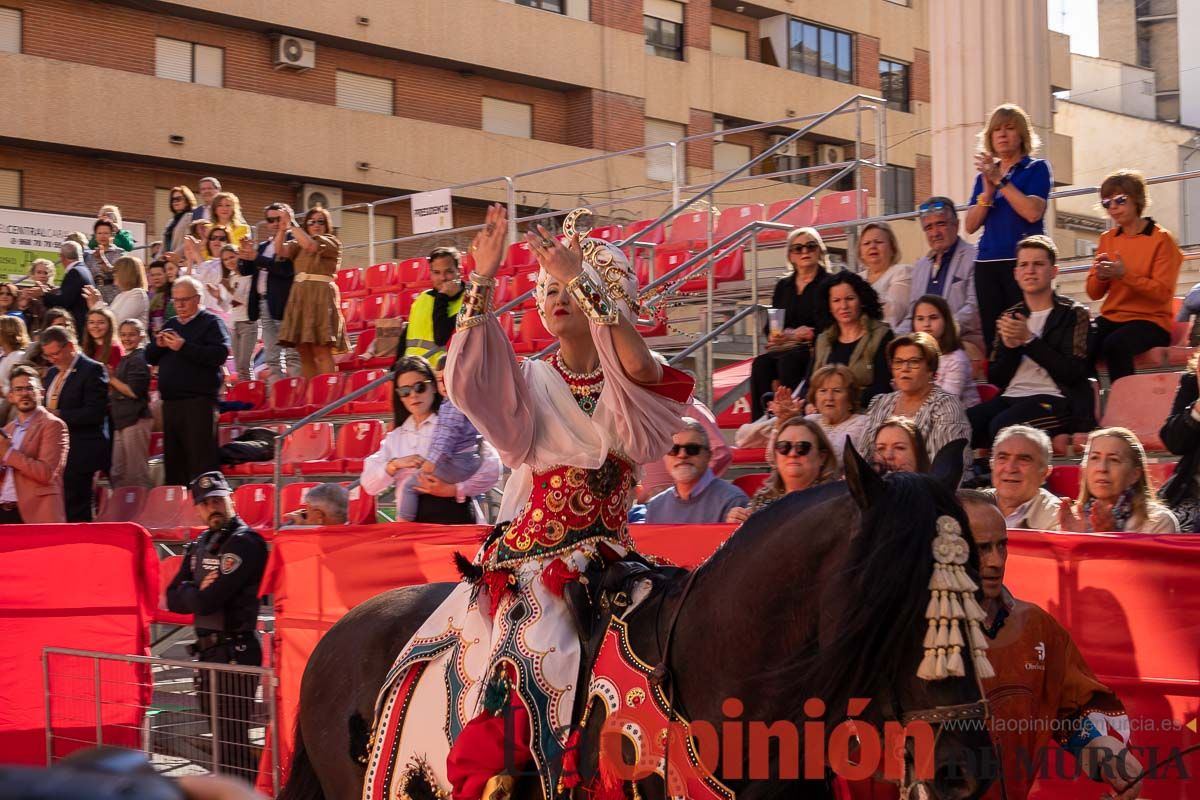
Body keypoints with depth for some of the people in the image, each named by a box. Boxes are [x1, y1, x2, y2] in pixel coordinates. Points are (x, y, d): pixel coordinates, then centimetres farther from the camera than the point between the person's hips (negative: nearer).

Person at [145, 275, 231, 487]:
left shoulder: (211, 323, -1)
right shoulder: (170, 325, 21)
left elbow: (220, 354, -17)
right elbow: (149, 358, 20)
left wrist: (184, 347, -19)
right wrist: (158, 345, -3)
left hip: (199, 403, -7)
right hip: (170, 403, 7)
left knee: (201, 462, -12)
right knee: (173, 463, 11)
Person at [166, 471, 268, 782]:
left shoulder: (245, 542, -14)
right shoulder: (200, 545, 14)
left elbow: (208, 601, -20)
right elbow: (173, 598, 8)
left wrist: (191, 594, 0)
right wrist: (200, 592, -10)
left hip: (236, 651, -9)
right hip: (207, 650, 9)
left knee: (231, 738, -9)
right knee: (221, 734, 16)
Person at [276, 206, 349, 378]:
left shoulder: (332, 242, 2)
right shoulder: (299, 245, 20)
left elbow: (310, 245, -14)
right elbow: (280, 250, 6)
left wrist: (292, 224, -9)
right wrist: (283, 228, -7)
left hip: (321, 298, -6)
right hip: (300, 298, 6)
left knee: (321, 351, -14)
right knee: (304, 353, 2)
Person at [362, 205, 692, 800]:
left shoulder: (629, 387, 7)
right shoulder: (530, 384, 12)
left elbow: (640, 367, -19)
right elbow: (470, 379, -10)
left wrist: (581, 281, -25)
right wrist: (483, 281, -19)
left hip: (603, 561, 0)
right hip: (525, 564, 0)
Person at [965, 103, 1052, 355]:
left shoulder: (1036, 168, 6)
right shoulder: (984, 174, 19)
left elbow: (1033, 212, -10)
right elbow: (971, 225, 10)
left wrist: (1000, 180, -9)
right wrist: (988, 190, -4)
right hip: (988, 262, 5)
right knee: (992, 337, -2)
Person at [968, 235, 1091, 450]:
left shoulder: (1073, 314, 7)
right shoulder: (1010, 317, 21)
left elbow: (1073, 373, -7)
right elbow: (996, 378, 15)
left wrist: (1029, 339, -10)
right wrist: (1009, 347, -4)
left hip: (1054, 399, -5)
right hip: (1010, 397, 5)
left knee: (1002, 426, -35)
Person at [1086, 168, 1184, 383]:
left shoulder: (1161, 239, -3)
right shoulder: (1107, 238, 13)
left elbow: (1163, 293, -10)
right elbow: (1094, 293, 12)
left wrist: (1124, 275, -22)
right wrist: (1100, 276, -11)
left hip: (1150, 320, -4)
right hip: (1111, 318, 5)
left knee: (1115, 345, -36)